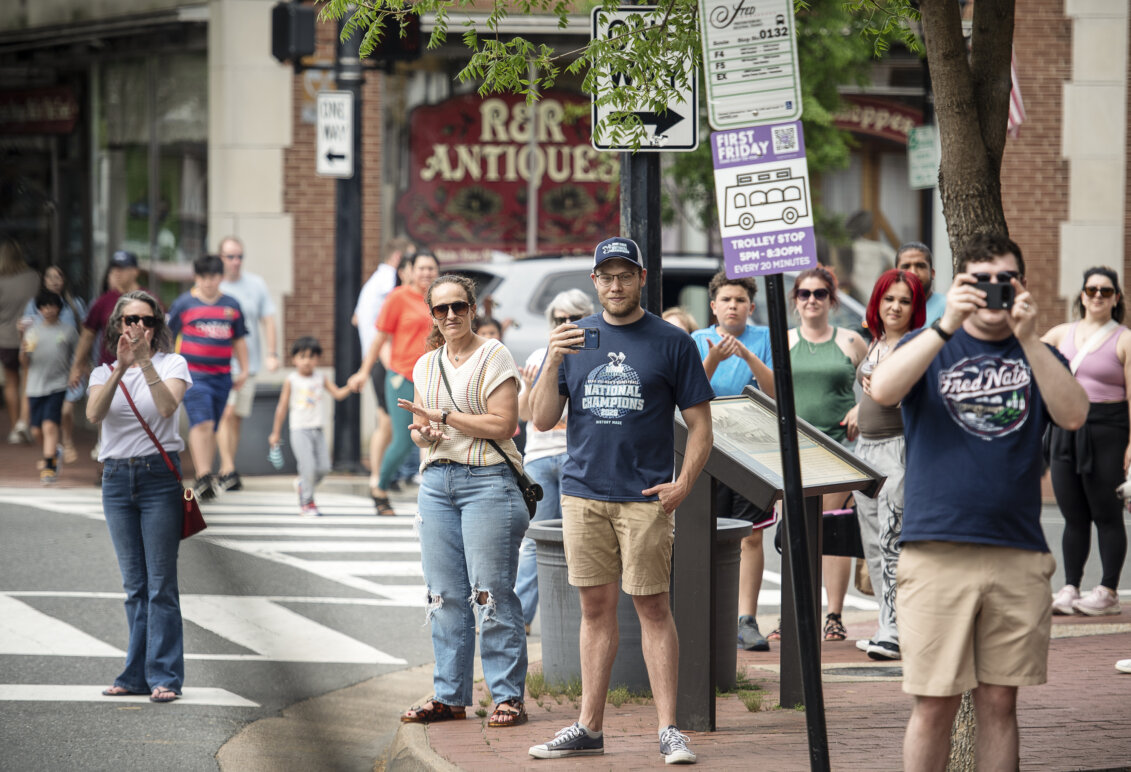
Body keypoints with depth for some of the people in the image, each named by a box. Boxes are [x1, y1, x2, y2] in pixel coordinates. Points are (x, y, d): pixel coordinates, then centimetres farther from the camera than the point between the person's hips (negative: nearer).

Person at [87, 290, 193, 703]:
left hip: (159, 476, -3)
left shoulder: (172, 364, 3)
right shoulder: (103, 372, 11)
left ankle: (165, 677, -5)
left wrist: (144, 361, -23)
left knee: (161, 582, -7)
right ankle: (137, 675, 12)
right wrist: (120, 368, -22)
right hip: (117, 478, 4)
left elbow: (167, 406, -17)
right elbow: (94, 414, -10)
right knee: (134, 584, 8)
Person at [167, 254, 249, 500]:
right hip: (193, 374, -4)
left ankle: (203, 479, 18)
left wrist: (244, 370, 17)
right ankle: (204, 477, -22)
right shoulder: (184, 304, 1)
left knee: (211, 429, 9)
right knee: (202, 423, -18)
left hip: (221, 376, 4)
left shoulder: (231, 305, 12)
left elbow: (239, 340, 20)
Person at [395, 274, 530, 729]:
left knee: (491, 593, -9)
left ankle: (508, 696, -5)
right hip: (437, 482, 6)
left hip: (487, 481, -6)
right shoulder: (426, 366, 16)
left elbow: (503, 424, -11)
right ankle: (450, 696, 11)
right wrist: (423, 433, 0)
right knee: (444, 594, 6)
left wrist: (444, 416, -13)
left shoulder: (493, 357, -3)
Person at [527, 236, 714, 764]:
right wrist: (552, 363, -9)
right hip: (583, 493, 3)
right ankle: (589, 727, 11)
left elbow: (699, 423, 2)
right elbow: (543, 420, 7)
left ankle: (668, 730, -3)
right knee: (596, 607, 8)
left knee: (652, 606, -4)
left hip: (645, 497, -3)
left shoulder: (672, 342, 2)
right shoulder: (574, 339, 11)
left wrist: (684, 483, -11)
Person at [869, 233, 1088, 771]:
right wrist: (946, 324, -20)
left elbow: (1074, 415, -6)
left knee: (999, 703, 6)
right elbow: (882, 390, -11)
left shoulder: (1038, 357, 13)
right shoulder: (931, 346, 10)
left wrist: (1028, 338, -17)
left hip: (1019, 558, 2)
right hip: (936, 552, -2)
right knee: (934, 705, -2)